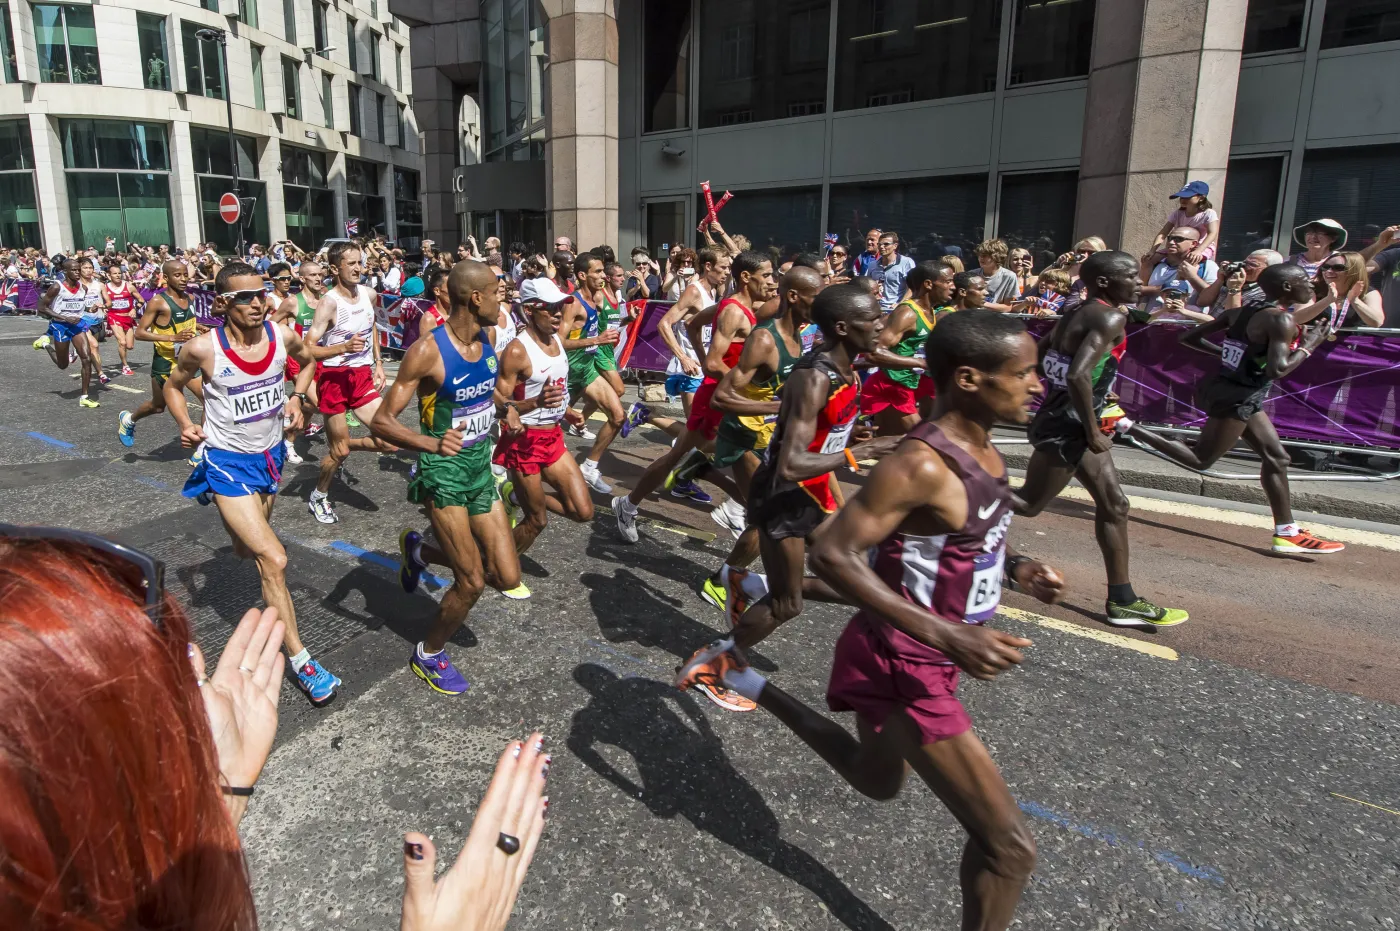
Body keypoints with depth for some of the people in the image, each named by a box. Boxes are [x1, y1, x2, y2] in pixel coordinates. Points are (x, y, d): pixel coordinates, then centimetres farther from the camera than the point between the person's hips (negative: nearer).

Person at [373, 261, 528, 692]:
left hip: (482, 468, 7)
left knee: (508, 577, 5)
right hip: (444, 472, -7)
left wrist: (504, 407, 1)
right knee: (473, 581, -4)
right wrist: (432, 443, -36)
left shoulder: (486, 339, 1)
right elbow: (381, 421, -19)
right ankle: (428, 654, 25)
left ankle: (420, 551, 30)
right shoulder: (428, 350, -20)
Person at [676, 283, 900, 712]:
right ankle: (706, 667, 23)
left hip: (812, 493, 9)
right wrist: (857, 454, -27)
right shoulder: (815, 379, -28)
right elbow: (791, 465, -34)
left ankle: (751, 588, 28)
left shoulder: (843, 368, 1)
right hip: (782, 496, -9)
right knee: (786, 605, 4)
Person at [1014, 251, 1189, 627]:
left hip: (1067, 420, 10)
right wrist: (1092, 432, -21)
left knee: (1114, 505, 13)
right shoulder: (1110, 317, -18)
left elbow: (1039, 356, 17)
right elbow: (1077, 376, -31)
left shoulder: (1077, 311, 10)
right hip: (1067, 425, -10)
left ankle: (1123, 601, 21)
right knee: (1028, 504, 2)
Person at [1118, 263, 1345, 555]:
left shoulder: (1241, 311, 6)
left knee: (1276, 457, 15)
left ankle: (1287, 534, 22)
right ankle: (1126, 425, -3)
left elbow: (1189, 337, 8)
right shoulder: (1281, 320, -18)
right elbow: (1277, 370, -28)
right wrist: (1307, 347, -11)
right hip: (1236, 399, -10)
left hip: (1231, 391, 10)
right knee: (1201, 459, 4)